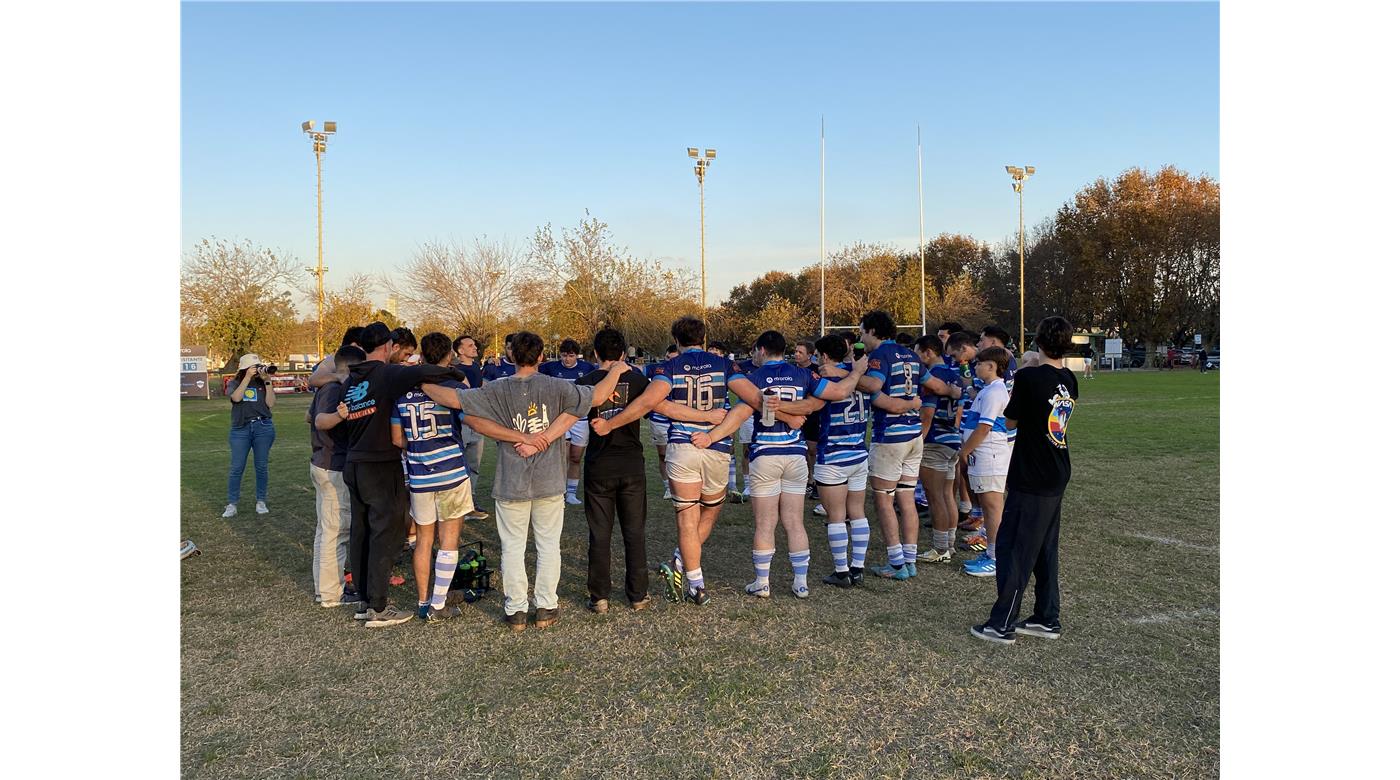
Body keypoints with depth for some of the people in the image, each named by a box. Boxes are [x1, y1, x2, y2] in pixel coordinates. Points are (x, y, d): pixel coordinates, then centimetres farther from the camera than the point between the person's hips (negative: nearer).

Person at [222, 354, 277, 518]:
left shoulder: (262, 384, 6)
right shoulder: (235, 383, 5)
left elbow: (271, 403, -6)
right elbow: (236, 397, -16)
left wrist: (267, 381, -9)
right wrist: (248, 377, -15)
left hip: (263, 427, 1)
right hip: (240, 429, -1)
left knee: (261, 466, 6)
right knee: (237, 467, 0)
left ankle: (261, 501, 16)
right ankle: (232, 504, 6)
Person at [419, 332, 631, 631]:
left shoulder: (497, 390, -8)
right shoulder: (555, 387, -9)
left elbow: (451, 398, -11)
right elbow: (597, 396, -10)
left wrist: (422, 382, 5)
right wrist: (616, 370, 7)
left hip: (511, 483, 0)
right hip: (549, 482, 0)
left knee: (512, 547, 10)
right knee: (548, 545, 12)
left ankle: (516, 610, 14)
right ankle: (546, 608, 16)